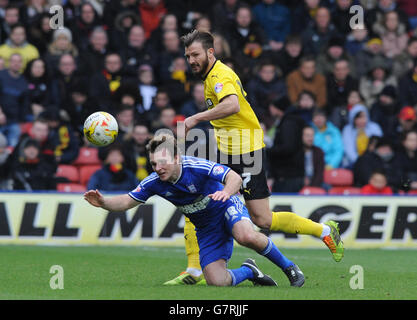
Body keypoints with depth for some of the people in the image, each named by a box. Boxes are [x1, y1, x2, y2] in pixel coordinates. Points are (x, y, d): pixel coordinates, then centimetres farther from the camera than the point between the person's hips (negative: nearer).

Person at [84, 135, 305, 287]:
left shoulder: (196, 167, -26)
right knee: (216, 282, -16)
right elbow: (127, 201, -5)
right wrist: (103, 202, -24)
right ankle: (249, 271, 18)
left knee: (246, 236, -41)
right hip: (206, 228, 4)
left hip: (227, 209, -4)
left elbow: (235, 178, -32)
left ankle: (289, 267, -14)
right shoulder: (154, 183, -12)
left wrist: (226, 192, -55)